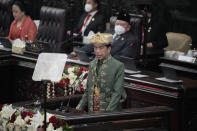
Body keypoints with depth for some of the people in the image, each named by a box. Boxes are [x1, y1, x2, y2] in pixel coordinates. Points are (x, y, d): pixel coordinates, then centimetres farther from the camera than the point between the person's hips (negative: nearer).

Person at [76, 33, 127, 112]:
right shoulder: (92, 65, 13)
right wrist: (80, 107, 8)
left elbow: (117, 93, -11)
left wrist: (108, 112, -19)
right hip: (92, 112, 5)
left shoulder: (118, 66, -6)